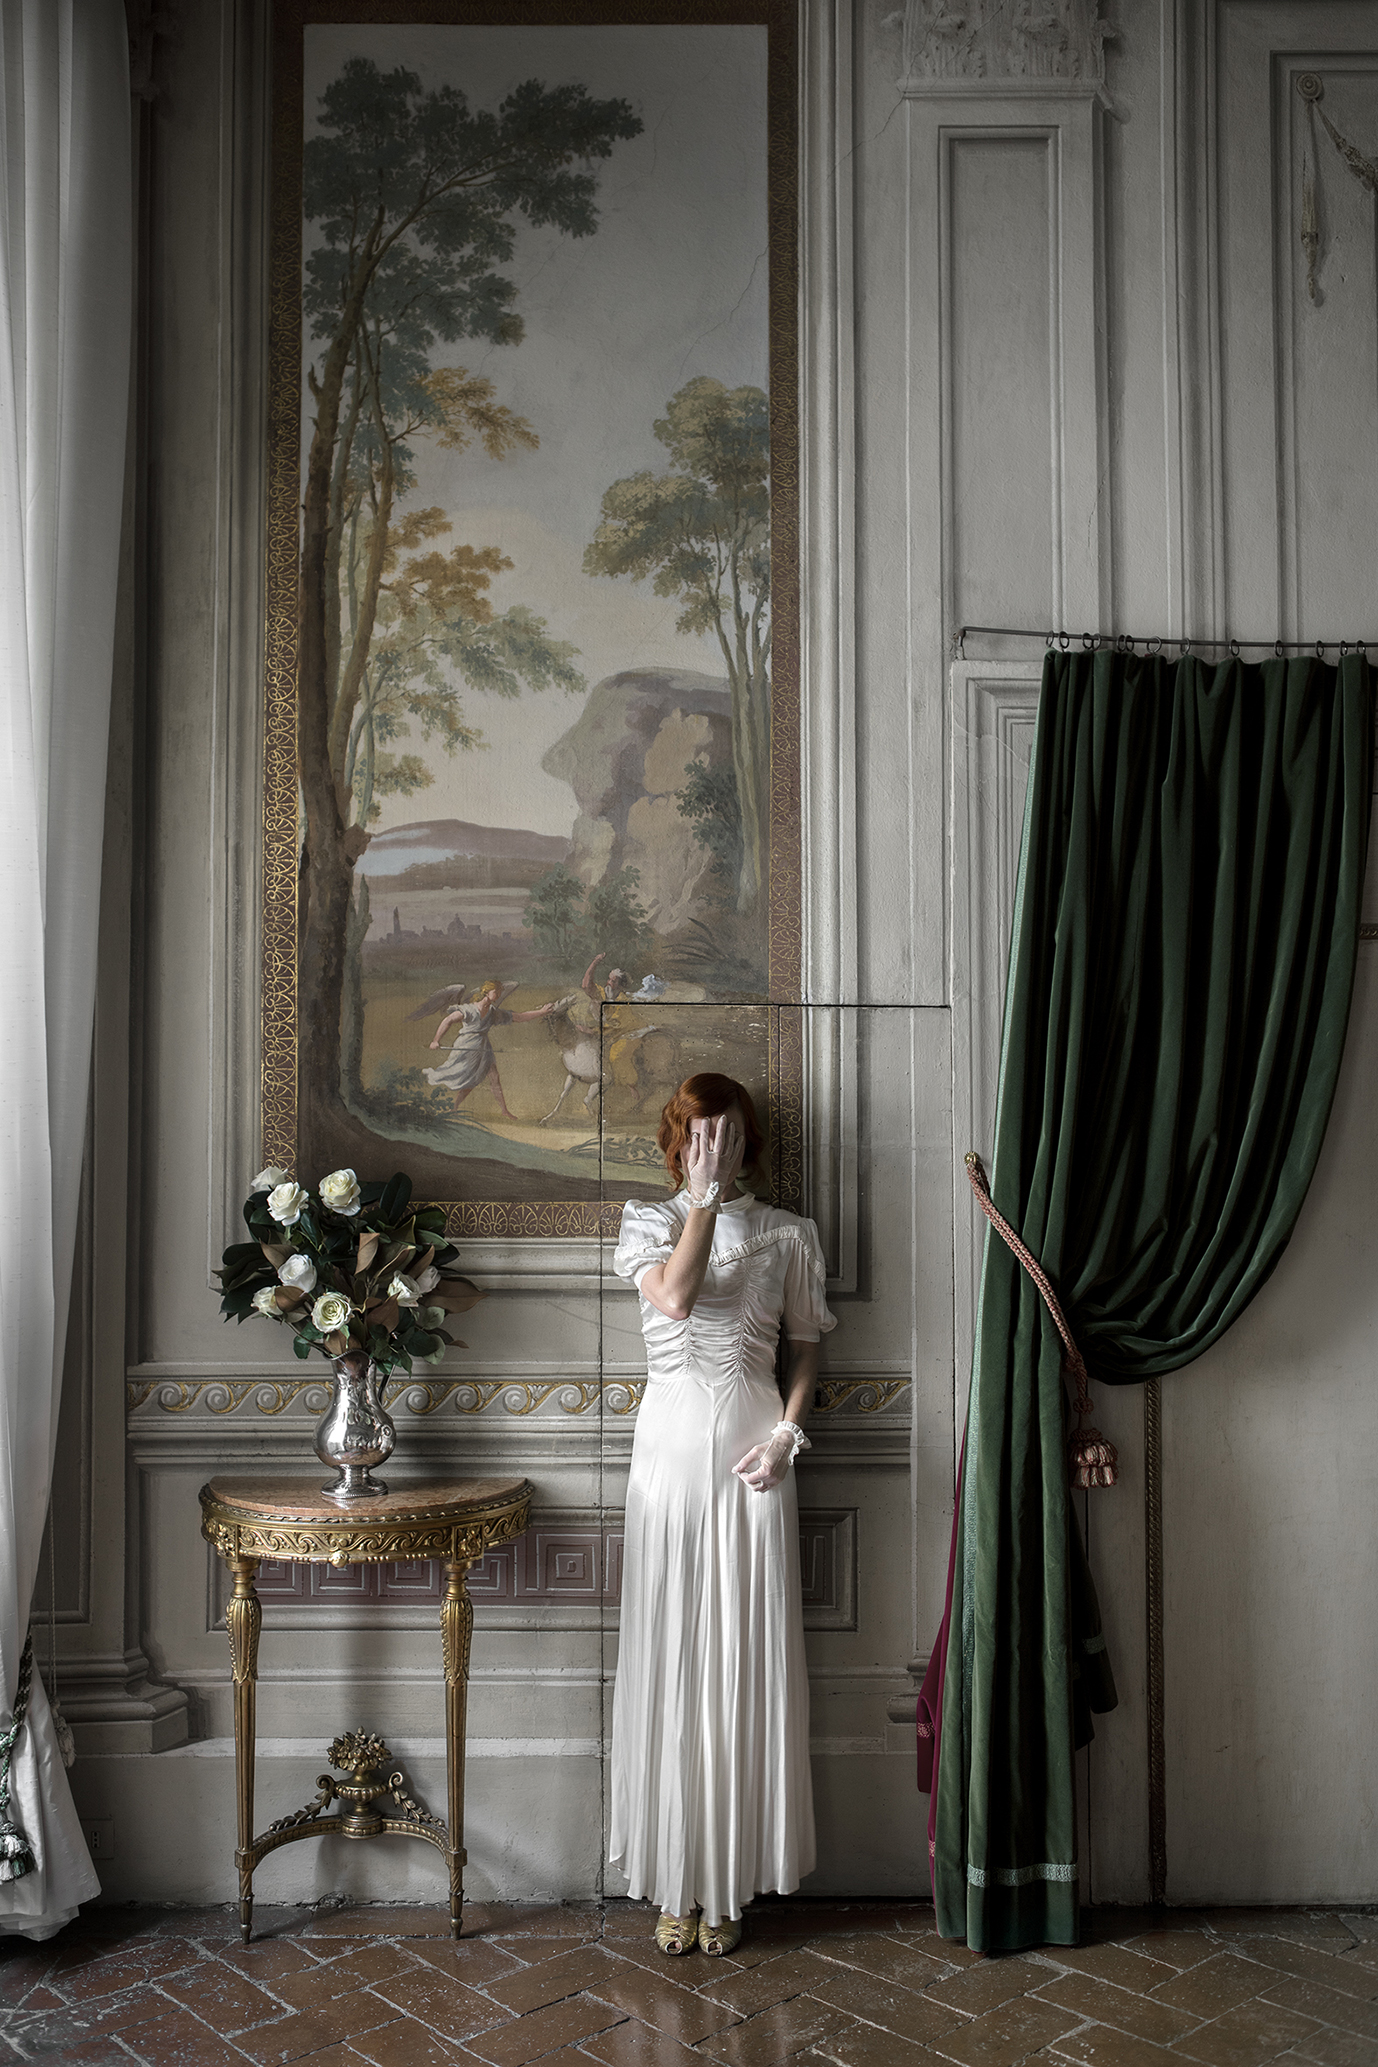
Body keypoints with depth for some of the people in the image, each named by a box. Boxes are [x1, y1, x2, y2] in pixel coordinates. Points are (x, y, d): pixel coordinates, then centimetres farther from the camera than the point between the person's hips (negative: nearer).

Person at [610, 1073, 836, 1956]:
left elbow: (808, 1345, 9)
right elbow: (674, 1297, -16)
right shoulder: (649, 1221, 4)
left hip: (752, 1454, 0)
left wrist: (787, 1435, -5)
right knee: (670, 1658, 2)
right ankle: (677, 1882, 14)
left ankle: (731, 1881, 14)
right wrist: (705, 1195, -13)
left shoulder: (787, 1233, 7)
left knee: (746, 1659, 3)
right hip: (672, 1447, 0)